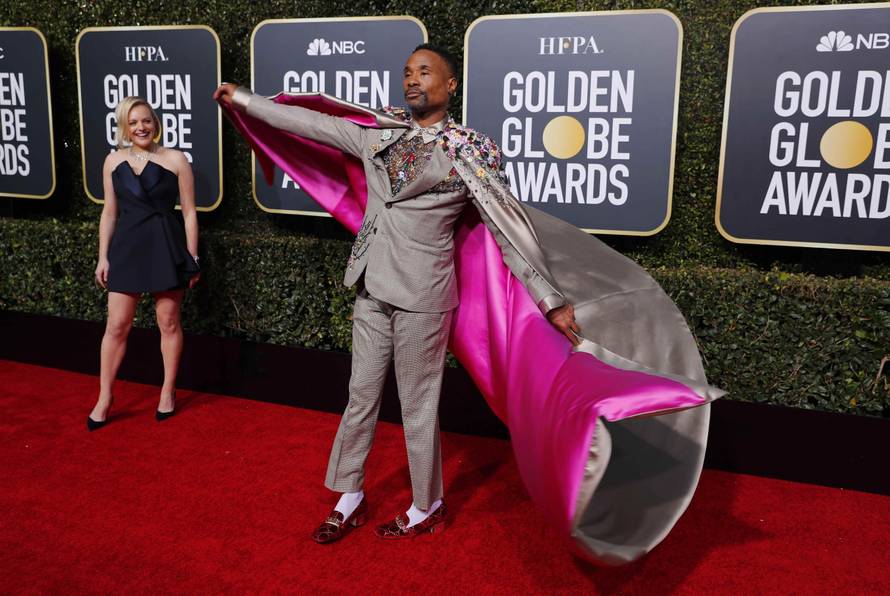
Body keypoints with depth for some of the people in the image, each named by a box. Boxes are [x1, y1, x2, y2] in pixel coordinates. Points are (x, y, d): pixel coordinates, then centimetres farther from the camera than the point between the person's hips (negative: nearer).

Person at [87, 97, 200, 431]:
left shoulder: (175, 159, -3)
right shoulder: (113, 161, 6)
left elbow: (189, 212, -2)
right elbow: (110, 212, 11)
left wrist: (192, 258, -4)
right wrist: (103, 256, 7)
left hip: (167, 247, -2)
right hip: (127, 247, 3)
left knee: (168, 323, 7)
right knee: (116, 325, 3)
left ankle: (168, 392, 23)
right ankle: (104, 397, 16)